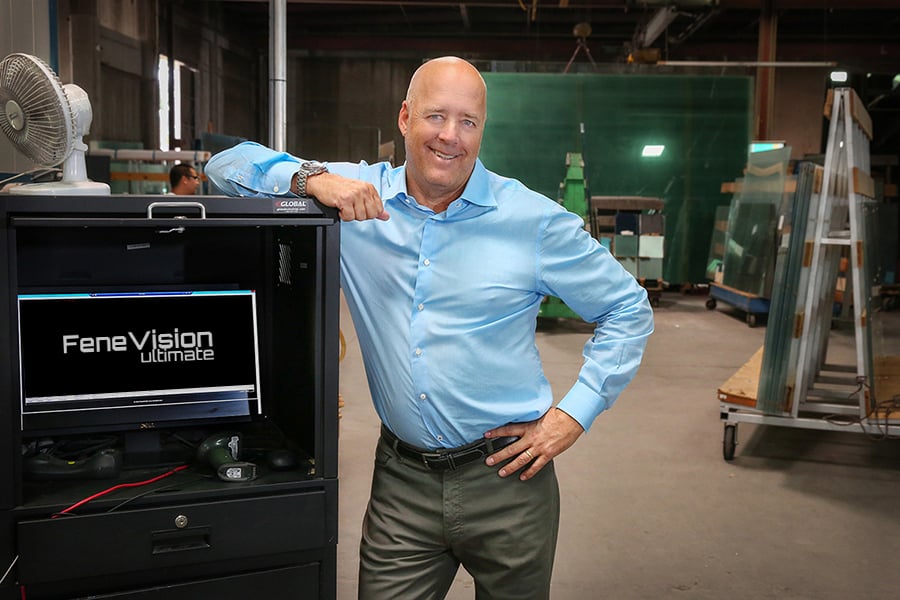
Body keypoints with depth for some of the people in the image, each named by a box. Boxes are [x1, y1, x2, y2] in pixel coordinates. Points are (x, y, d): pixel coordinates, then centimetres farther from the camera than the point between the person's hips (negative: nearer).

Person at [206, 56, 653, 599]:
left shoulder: (535, 220, -6)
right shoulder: (359, 194, -1)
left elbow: (629, 308, 4)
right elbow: (228, 164, 2)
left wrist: (576, 413, -5)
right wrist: (311, 178, -18)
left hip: (505, 478, 0)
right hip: (402, 478, 1)